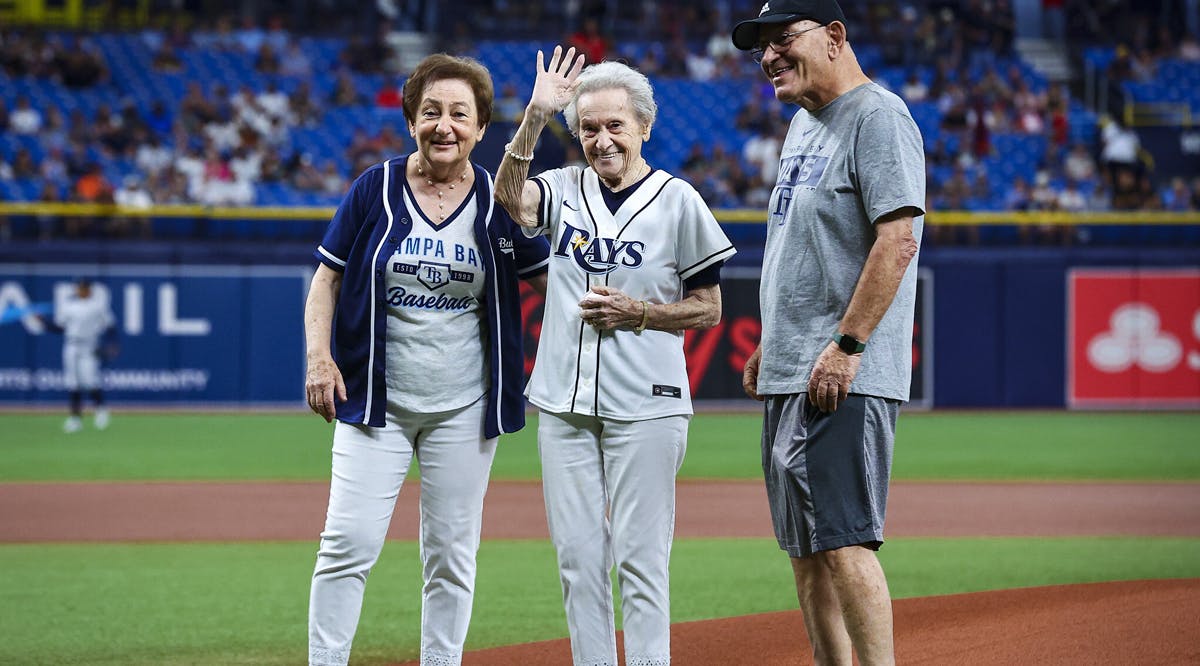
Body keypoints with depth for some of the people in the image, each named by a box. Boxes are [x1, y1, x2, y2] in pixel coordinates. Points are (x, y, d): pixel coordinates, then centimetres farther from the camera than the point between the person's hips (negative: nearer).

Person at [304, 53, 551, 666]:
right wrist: (319, 357, -10)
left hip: (464, 408, 1)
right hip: (374, 401, -1)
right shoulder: (375, 189, 1)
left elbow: (547, 279, 9)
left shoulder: (499, 201, 3)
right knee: (349, 543, -10)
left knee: (452, 556, 4)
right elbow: (327, 278, 4)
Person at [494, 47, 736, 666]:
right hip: (564, 402, 4)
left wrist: (637, 313, -14)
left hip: (644, 405, -4)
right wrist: (535, 116, -26)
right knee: (577, 555, 6)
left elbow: (707, 309, 1)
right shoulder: (565, 190, 7)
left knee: (639, 555, -4)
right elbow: (509, 196, -16)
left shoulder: (677, 201, -2)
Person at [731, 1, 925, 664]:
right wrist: (770, 343, 20)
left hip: (846, 378, -10)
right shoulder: (804, 123, 18)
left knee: (842, 540, -15)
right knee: (804, 547, 11)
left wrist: (847, 345, -23)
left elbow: (898, 238, -20)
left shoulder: (878, 116, -11)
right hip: (790, 379, 10)